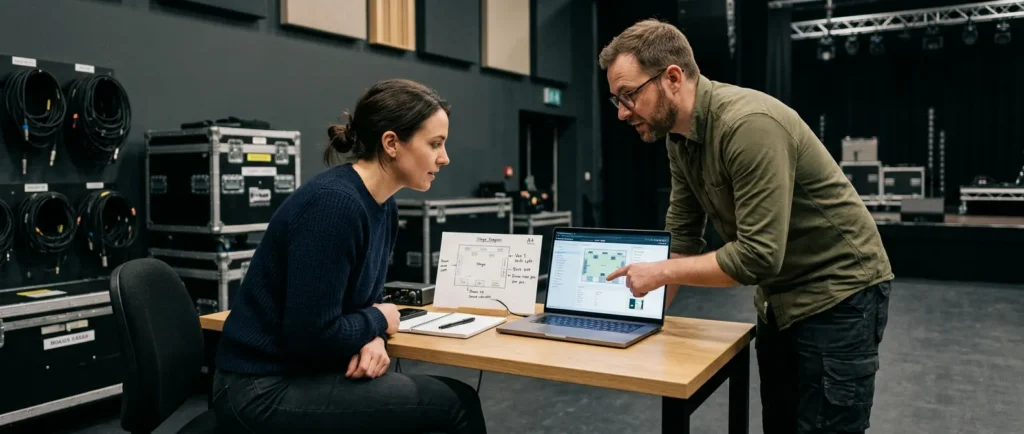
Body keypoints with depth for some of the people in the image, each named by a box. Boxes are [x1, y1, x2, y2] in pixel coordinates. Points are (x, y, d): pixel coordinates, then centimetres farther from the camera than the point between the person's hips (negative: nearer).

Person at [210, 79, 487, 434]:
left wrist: (374, 338, -8)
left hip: (307, 373, 8)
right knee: (456, 403, -8)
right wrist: (379, 323, -9)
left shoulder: (384, 206, 4)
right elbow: (311, 333, -26)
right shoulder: (334, 203, -24)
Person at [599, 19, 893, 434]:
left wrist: (662, 271, -22)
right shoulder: (678, 136, -2)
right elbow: (683, 235, 5)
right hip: (778, 297, 8)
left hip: (838, 294, -8)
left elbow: (759, 255, -31)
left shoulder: (750, 125, -29)